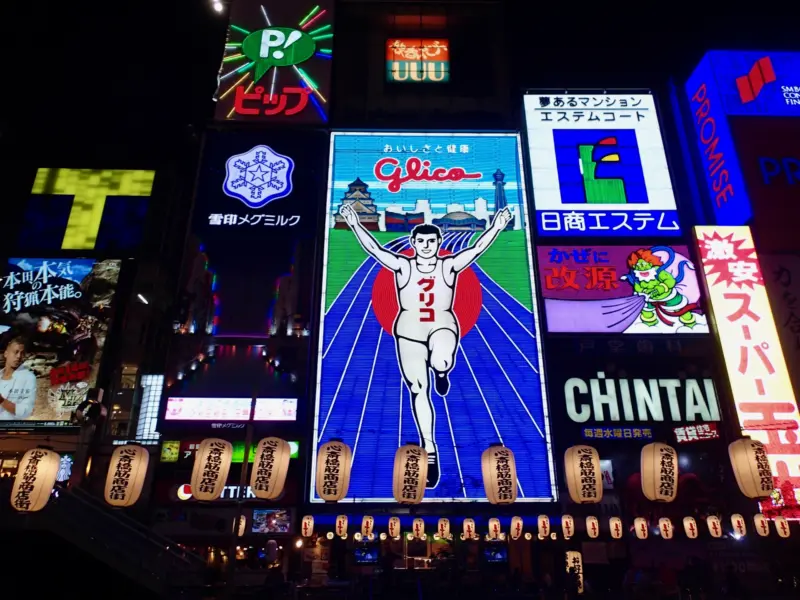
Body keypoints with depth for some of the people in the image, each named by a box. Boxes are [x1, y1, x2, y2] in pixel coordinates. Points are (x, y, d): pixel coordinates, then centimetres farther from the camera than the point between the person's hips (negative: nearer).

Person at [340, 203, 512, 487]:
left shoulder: (450, 265, -1)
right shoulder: (402, 266, -1)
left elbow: (477, 248, -9)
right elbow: (373, 248, -6)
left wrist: (496, 226, -17)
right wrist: (355, 224, -14)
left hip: (442, 327, -1)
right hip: (409, 332, 1)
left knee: (440, 362, -37)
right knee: (418, 391, 3)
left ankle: (441, 373, 5)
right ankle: (429, 449, 16)